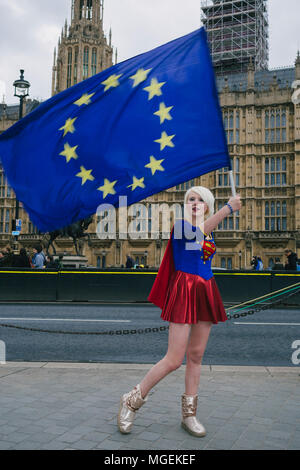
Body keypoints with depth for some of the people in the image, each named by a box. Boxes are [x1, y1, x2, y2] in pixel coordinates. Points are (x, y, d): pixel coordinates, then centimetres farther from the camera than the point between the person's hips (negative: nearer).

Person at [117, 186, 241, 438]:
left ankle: (189, 414, 21)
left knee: (196, 355, 9)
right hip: (184, 291, -7)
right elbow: (196, 233, -29)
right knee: (174, 359, -9)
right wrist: (228, 208, -30)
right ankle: (132, 401, 9)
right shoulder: (180, 224, -6)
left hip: (207, 292, 7)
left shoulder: (210, 233, 16)